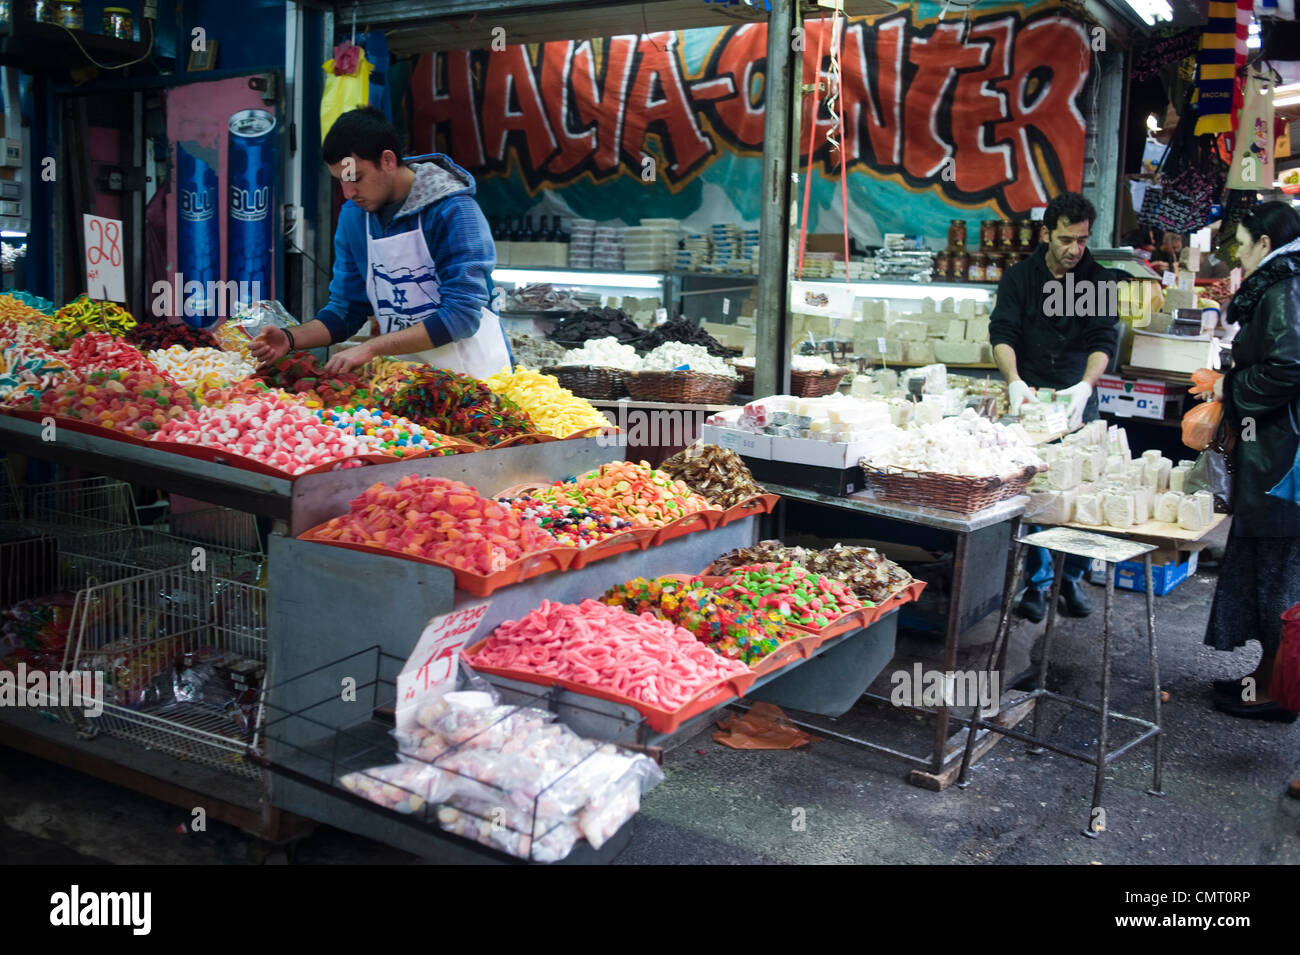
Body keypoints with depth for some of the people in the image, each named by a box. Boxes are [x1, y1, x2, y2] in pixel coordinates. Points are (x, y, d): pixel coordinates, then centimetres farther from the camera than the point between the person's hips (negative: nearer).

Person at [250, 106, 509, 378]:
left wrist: (372, 348, -22)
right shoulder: (352, 215, 6)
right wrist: (290, 338, -5)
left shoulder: (453, 211, -13)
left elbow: (462, 314, -19)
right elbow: (346, 309, 13)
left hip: (471, 374, -5)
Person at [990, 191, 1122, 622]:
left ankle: (1072, 578, 17)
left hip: (1078, 399, 1)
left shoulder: (1100, 281, 3)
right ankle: (1038, 582, 8)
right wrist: (1015, 381, -25)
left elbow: (1104, 341, -6)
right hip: (1029, 397, -1)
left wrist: (1085, 385, -24)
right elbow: (1002, 334, -7)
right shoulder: (1019, 277, 2)